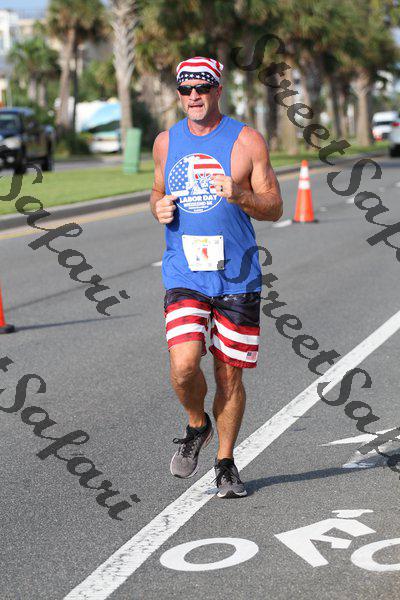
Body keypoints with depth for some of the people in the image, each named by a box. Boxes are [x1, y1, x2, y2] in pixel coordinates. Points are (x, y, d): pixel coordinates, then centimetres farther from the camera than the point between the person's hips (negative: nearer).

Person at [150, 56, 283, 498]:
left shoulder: (247, 141, -1)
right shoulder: (166, 142, 9)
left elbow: (274, 208, 0)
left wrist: (240, 196, -20)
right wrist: (159, 208, -1)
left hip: (237, 275, -1)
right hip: (184, 275, 1)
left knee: (229, 374, 5)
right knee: (183, 366, -17)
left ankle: (225, 462, 24)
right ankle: (197, 425, 15)